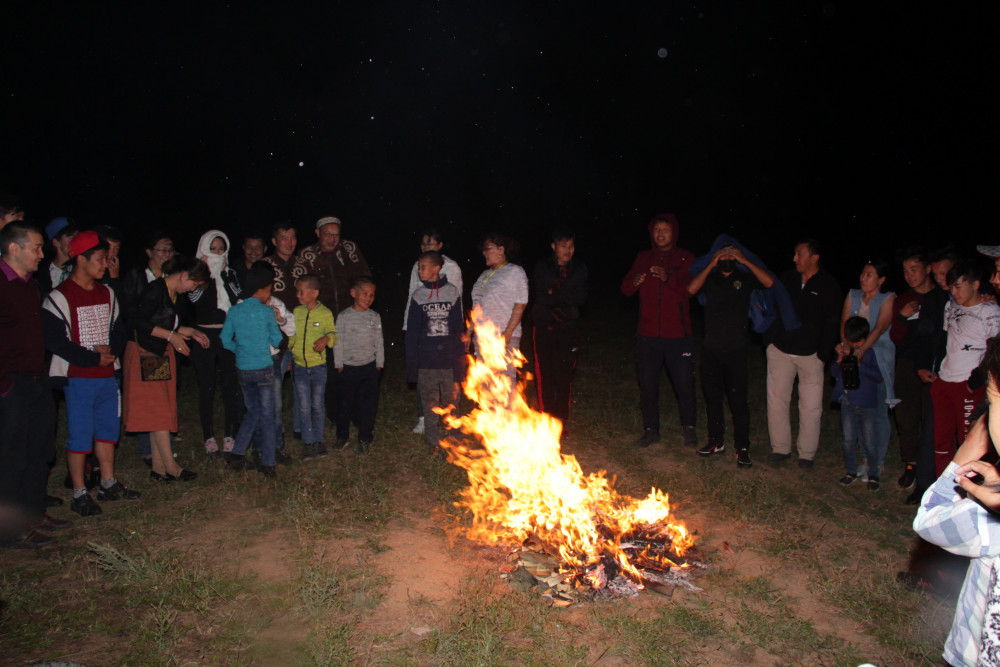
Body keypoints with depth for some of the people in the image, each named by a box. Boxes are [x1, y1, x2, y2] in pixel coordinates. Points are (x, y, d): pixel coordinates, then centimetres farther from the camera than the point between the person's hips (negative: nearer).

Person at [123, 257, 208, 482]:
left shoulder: (173, 294, 14)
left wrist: (190, 332, 13)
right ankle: (170, 467, -2)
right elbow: (139, 322, -21)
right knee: (157, 410, -6)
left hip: (162, 355, 10)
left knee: (161, 412, 8)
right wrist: (171, 335, -20)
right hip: (144, 355, -9)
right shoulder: (156, 290, -14)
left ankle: (158, 466, 13)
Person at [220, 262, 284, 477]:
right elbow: (277, 341, -2)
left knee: (253, 410, 20)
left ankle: (237, 454, 14)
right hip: (263, 369, -4)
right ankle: (268, 464, 7)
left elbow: (225, 341, 4)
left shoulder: (233, 311, 1)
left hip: (242, 369, 4)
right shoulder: (267, 312, -9)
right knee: (266, 415, 4)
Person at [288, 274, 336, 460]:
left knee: (317, 405, 7)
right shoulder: (296, 312, 5)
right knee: (303, 406, 1)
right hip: (299, 366, 2)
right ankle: (308, 443, 9)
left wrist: (327, 338, -27)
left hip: (318, 366, -2)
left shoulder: (325, 313, -5)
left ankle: (319, 440, 20)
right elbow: (291, 336, 15)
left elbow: (333, 334, -6)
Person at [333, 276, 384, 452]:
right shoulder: (343, 316, -3)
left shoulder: (374, 317, 3)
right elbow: (338, 342, -1)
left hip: (369, 367, 1)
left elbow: (379, 342, 8)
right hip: (348, 367, -1)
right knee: (345, 403, 7)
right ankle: (342, 436, 24)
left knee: (368, 403, 4)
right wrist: (339, 364, -2)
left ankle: (365, 438, 17)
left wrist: (379, 363, 5)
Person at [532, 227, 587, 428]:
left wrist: (555, 294, -9)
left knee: (565, 377, -1)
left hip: (568, 330, 1)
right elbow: (541, 298, -7)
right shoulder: (542, 268, 5)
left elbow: (581, 298, -3)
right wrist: (566, 296, -8)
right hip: (544, 328, -1)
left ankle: (561, 423, 9)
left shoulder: (579, 269, 10)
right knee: (544, 377, -2)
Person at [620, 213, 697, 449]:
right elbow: (625, 288, 8)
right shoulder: (643, 258, 13)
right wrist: (634, 282, -15)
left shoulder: (685, 258, 4)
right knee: (647, 385, 7)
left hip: (678, 335, -2)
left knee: (684, 384, 3)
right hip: (648, 334, 3)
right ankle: (651, 430, 21)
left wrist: (668, 278, -27)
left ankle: (689, 428, 22)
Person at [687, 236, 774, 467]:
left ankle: (742, 448, 5)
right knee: (712, 396, 10)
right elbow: (691, 289, -11)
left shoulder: (745, 277, 4)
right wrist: (712, 265, -10)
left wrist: (744, 261, -14)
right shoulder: (709, 277, 9)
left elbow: (769, 282, -15)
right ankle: (716, 441, 24)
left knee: (738, 398, -3)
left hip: (736, 348, -2)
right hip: (711, 347, 3)